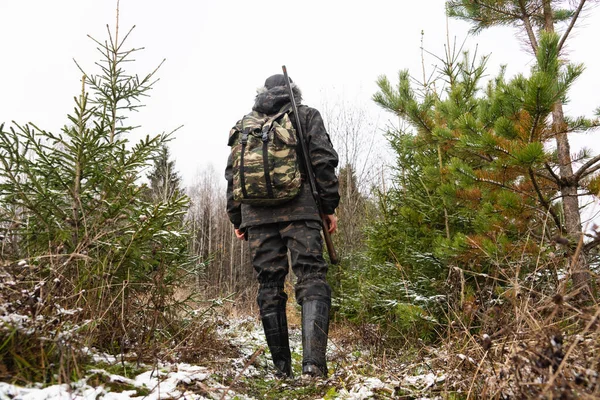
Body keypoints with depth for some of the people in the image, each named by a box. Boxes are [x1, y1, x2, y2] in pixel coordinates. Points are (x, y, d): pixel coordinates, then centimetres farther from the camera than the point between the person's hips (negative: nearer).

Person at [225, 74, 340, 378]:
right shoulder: (306, 115, 14)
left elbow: (232, 172, 17)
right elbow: (323, 160, 1)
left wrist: (236, 217, 19)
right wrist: (329, 206, 3)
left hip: (256, 213, 3)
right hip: (299, 208, -3)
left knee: (269, 285, 6)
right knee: (312, 279, -5)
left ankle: (281, 367, 9)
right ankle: (313, 360, -20)